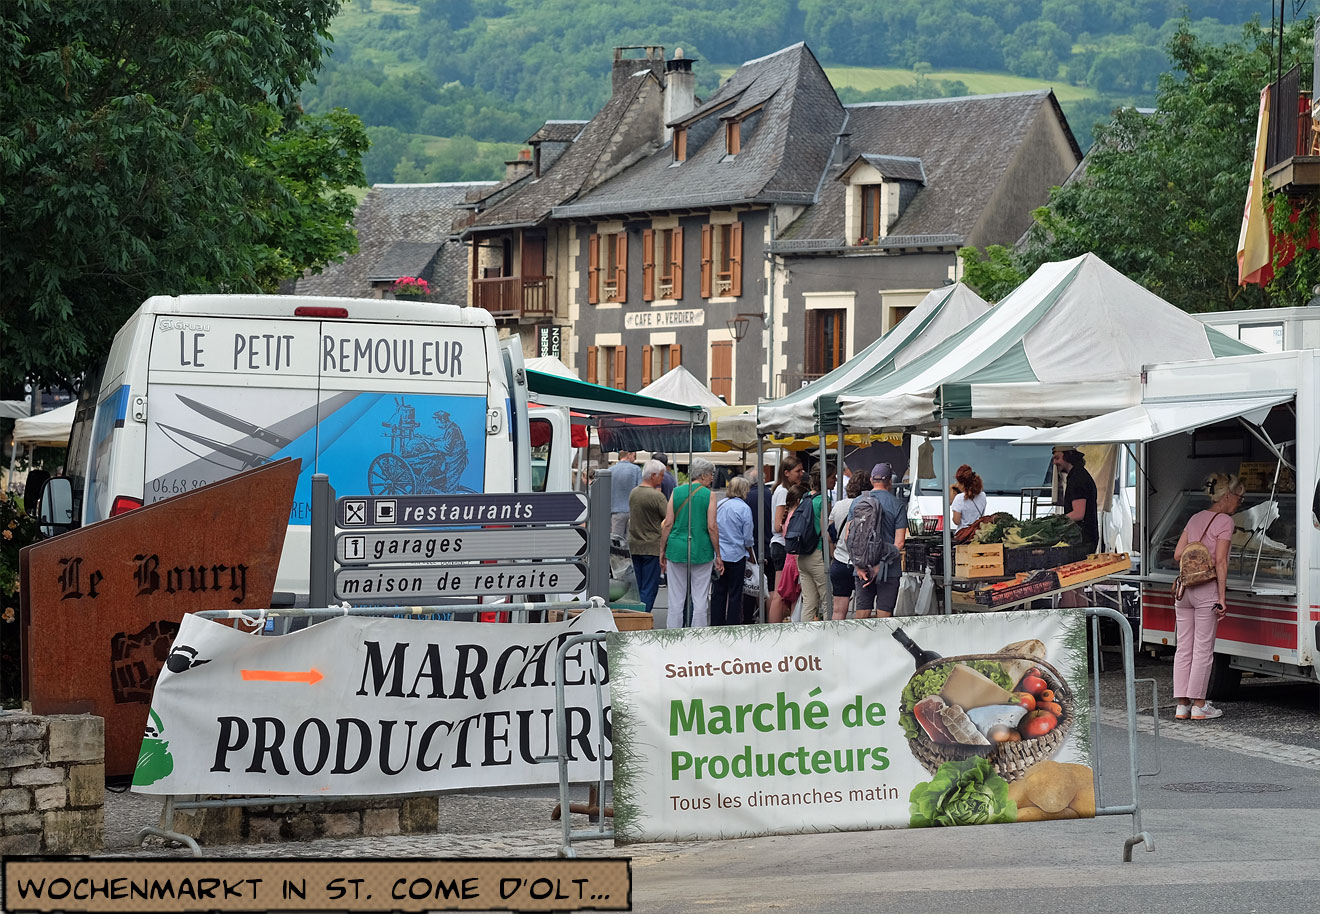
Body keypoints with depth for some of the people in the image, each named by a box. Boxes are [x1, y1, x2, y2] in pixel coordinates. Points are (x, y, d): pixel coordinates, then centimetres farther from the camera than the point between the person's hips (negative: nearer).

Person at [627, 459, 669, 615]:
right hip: (652, 547, -7)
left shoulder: (633, 493, 8)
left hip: (634, 545, 7)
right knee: (649, 588, -4)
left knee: (639, 587, 13)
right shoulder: (656, 496, -15)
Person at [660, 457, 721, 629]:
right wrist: (718, 556, 0)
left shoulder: (677, 492, 3)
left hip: (677, 549, 2)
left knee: (676, 602, 5)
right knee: (700, 601, 4)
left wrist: (663, 552, 8)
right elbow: (712, 527, -8)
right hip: (701, 551, -2)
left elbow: (668, 524, 1)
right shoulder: (708, 495, -4)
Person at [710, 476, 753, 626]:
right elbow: (748, 538, -6)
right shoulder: (744, 508, -9)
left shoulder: (719, 505, 4)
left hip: (718, 555, 4)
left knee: (718, 592, 9)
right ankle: (733, 624, 4)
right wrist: (750, 554, 12)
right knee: (735, 593, 3)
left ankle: (716, 624, 12)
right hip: (736, 555, -4)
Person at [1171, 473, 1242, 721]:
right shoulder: (1224, 521, -7)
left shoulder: (1196, 518, 14)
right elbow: (1220, 562, -13)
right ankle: (1199, 706, 3)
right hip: (1207, 589, -7)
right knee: (1203, 649, 0)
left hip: (1184, 587, 7)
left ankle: (1182, 705, 10)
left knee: (1184, 648, 8)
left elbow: (1178, 555, 13)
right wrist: (1222, 597, -12)